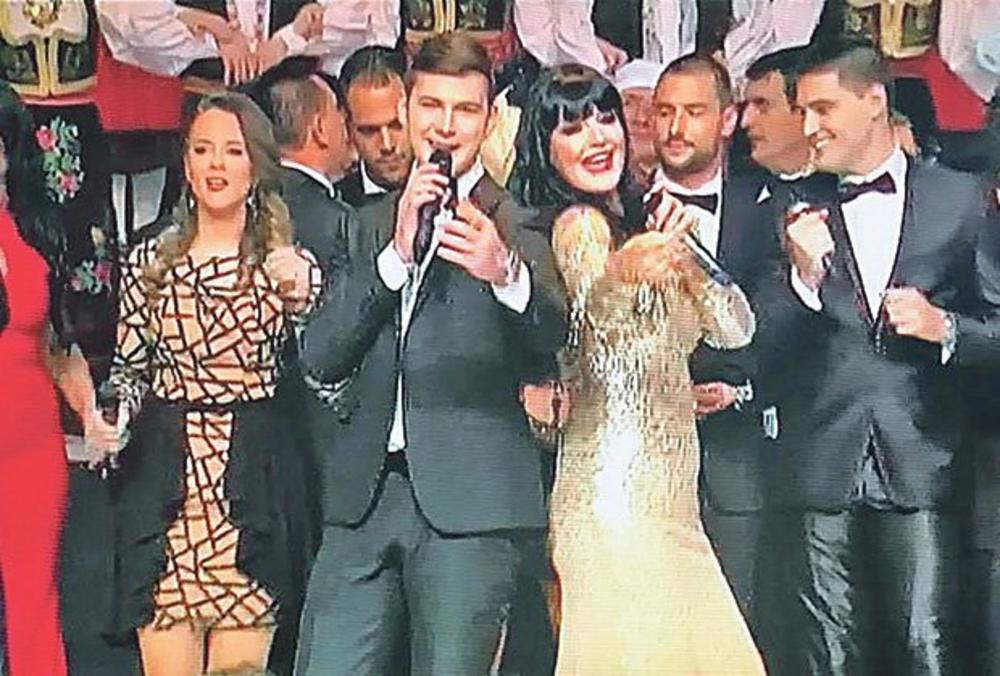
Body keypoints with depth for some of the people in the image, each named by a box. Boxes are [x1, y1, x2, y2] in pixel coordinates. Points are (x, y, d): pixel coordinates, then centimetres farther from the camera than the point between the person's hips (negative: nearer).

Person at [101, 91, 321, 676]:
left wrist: (299, 300, -11)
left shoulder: (292, 265, 4)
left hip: (252, 488, -1)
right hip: (164, 483, 1)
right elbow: (128, 368, 14)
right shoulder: (150, 260, 8)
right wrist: (112, 419, -5)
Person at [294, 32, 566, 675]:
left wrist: (506, 272, -37)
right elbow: (319, 357, 4)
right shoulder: (373, 223, 14)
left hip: (470, 502, -4)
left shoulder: (519, 224, 1)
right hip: (362, 498, 4)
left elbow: (552, 339, -16)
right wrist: (397, 251, -9)